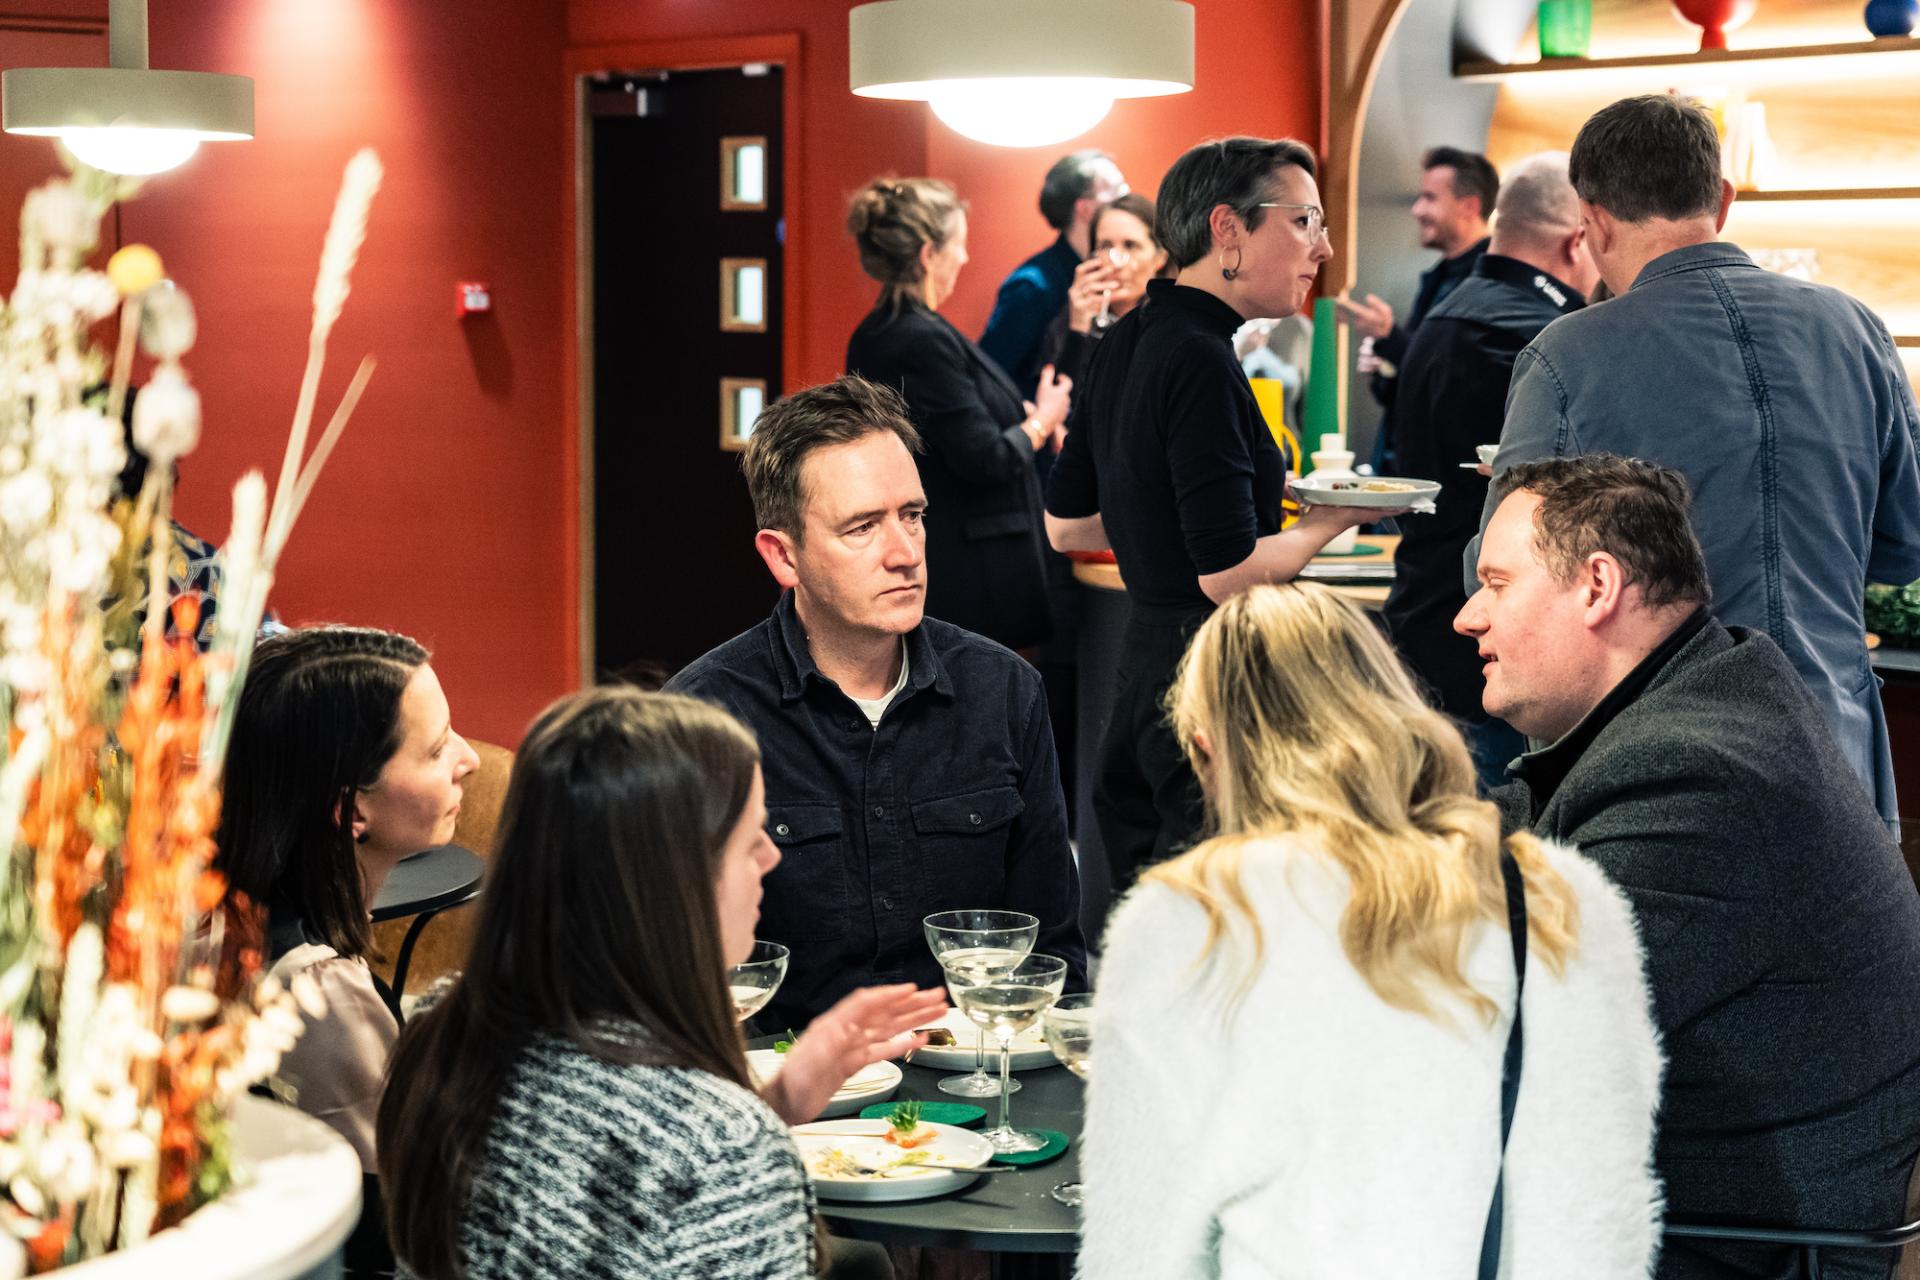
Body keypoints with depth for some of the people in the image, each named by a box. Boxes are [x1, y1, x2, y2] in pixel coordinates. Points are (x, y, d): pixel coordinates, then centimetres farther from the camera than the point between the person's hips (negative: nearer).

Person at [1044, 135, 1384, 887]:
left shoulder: (1126, 344, 11)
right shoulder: (1200, 362, -17)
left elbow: (1064, 526, 20)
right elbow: (1231, 575, -21)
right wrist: (1337, 516, -5)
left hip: (1143, 660, 10)